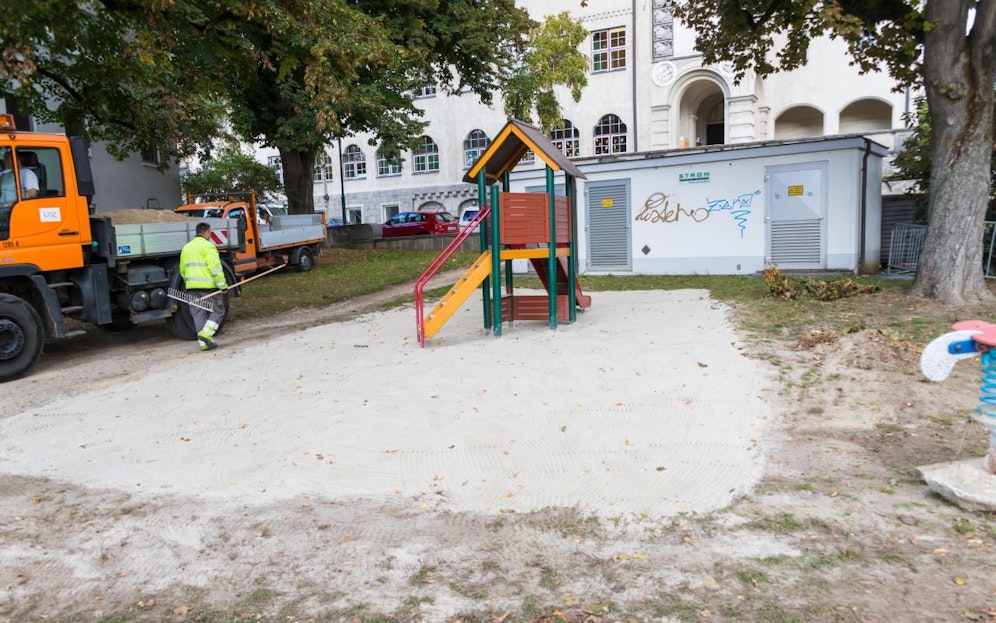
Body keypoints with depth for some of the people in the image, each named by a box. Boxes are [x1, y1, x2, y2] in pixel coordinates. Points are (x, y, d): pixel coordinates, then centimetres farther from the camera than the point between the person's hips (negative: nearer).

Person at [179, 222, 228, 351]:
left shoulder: (186, 247, 16)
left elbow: (183, 270, 20)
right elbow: (215, 268, -15)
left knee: (198, 314, 9)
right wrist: (222, 284, -14)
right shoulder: (208, 246, -7)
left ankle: (204, 343, 9)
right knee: (217, 311, 3)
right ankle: (205, 334, -12)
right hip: (208, 286, -7)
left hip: (192, 287, 7)